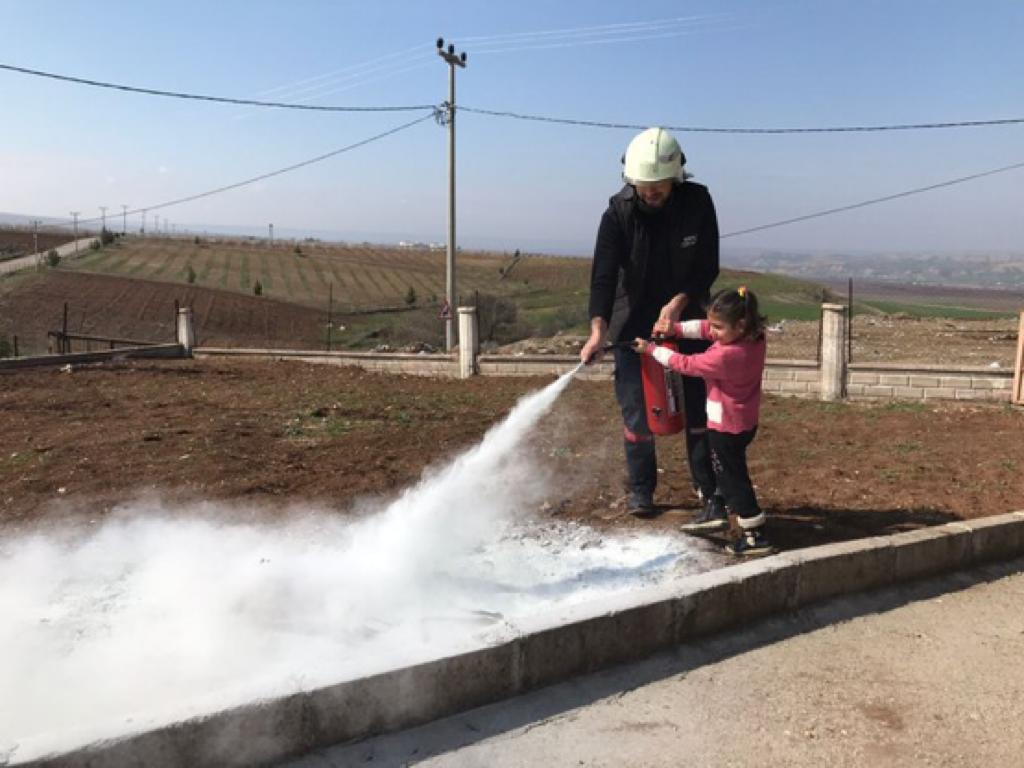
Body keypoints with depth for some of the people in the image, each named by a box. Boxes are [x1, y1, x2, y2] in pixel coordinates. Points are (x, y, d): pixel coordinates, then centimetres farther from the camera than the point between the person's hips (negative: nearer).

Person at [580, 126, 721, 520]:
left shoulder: (698, 203, -10)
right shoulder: (619, 212, -14)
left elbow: (707, 266, -7)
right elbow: (604, 273, -23)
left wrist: (678, 302, -23)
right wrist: (599, 329, -36)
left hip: (686, 320, 1)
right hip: (633, 325, -1)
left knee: (699, 409, 5)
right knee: (636, 411, 3)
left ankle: (710, 491, 17)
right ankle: (641, 489, 20)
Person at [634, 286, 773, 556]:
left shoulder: (727, 356, -32)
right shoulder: (753, 337, -7)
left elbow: (687, 364, -20)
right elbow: (704, 329, 0)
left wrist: (651, 350, -9)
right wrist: (675, 329, -11)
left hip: (726, 427, -9)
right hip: (743, 422, 9)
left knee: (733, 478, 3)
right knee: (731, 472, 27)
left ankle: (755, 537, 9)